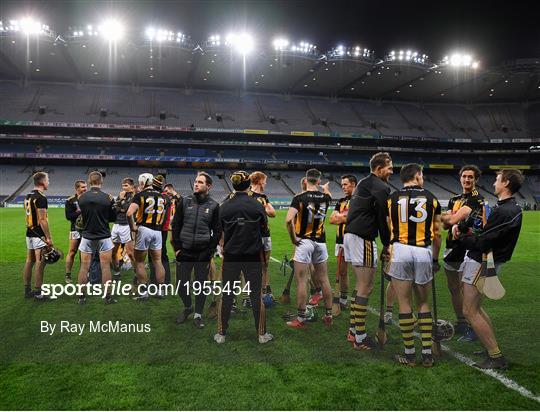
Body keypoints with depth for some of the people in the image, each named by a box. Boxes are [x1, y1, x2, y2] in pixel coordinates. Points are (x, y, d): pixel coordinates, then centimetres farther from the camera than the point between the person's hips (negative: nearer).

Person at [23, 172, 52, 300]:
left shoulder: (28, 196, 13)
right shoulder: (41, 197, -16)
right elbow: (42, 219, -20)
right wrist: (49, 238, -18)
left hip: (29, 233, 9)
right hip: (39, 235, -9)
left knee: (29, 261, 12)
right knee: (40, 262, -5)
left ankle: (27, 290, 19)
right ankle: (38, 292, -1)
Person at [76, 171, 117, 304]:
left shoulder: (81, 198, -5)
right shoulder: (108, 198, -10)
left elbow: (81, 215, 7)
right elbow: (113, 218, 0)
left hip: (87, 236, 2)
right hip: (104, 237, -2)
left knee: (84, 267, 8)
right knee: (105, 267, 3)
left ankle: (81, 296, 15)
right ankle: (107, 297, 7)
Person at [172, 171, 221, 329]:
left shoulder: (214, 206, 1)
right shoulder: (184, 202, 4)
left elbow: (217, 231, 3)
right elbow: (176, 225, 6)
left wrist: (210, 251, -4)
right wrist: (177, 248, -1)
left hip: (203, 253, -1)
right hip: (184, 251, 1)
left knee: (201, 284, 7)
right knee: (181, 283, 7)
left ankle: (198, 314, 23)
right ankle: (187, 307, 33)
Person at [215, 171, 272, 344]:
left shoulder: (224, 206, -6)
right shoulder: (257, 205, -8)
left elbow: (222, 230, 4)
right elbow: (264, 227, 5)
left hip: (231, 257, 1)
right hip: (253, 257, -1)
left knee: (226, 296, 11)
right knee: (256, 296, 9)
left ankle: (221, 334, 19)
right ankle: (262, 334, 19)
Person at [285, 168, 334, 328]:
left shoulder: (299, 198, -11)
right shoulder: (325, 197, 2)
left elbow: (289, 220, -24)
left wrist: (293, 238, -10)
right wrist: (326, 188, 51)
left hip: (304, 242, -4)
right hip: (321, 242, 4)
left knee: (301, 281, 2)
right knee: (324, 279, 14)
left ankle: (301, 319, 8)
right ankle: (328, 315, 23)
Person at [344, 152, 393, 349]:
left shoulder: (363, 183, 20)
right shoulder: (381, 187, -9)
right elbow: (383, 219, -10)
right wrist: (386, 244, 0)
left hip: (350, 235, 10)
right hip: (363, 238, -10)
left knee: (360, 285, 18)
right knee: (365, 288, -4)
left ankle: (353, 330, 24)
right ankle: (360, 338, 1)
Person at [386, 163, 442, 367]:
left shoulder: (392, 198, 6)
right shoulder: (431, 199, 8)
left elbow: (390, 230, 8)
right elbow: (436, 234, 10)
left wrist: (388, 254, 19)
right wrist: (435, 259, 21)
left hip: (400, 250, -1)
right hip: (424, 252, 1)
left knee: (405, 303, 5)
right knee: (423, 303, 14)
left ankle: (409, 354, 12)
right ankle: (427, 354, 16)